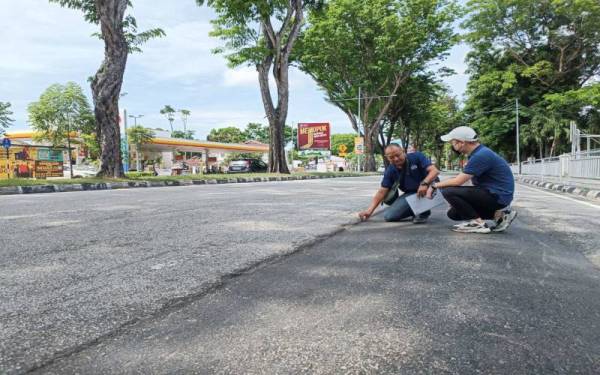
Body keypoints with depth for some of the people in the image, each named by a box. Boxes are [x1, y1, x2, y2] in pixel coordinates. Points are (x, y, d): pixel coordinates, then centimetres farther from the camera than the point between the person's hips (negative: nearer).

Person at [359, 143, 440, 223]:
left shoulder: (416, 157, -16)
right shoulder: (390, 171, -7)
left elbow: (434, 171, -25)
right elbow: (382, 191, -7)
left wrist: (424, 184, -46)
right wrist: (369, 210, -17)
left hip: (427, 188, -4)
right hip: (410, 194, 4)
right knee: (388, 216, -11)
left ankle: (424, 212, -10)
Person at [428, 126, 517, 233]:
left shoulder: (481, 155, -21)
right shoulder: (478, 153, 11)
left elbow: (458, 181, -21)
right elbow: (462, 179, 13)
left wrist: (434, 185, -8)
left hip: (496, 196, -10)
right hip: (491, 194, 10)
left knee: (448, 191, -19)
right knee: (453, 213, 12)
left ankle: (478, 223, -11)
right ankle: (498, 213, 9)